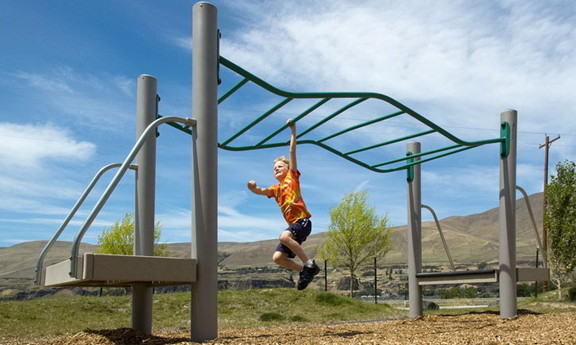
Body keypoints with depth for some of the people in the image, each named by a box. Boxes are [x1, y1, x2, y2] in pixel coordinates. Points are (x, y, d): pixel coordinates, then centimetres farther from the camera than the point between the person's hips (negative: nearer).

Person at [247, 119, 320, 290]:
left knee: (285, 236, -35)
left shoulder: (292, 177, 7)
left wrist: (293, 131, -3)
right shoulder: (275, 189, 21)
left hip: (303, 220, -7)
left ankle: (310, 265, -24)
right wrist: (253, 188, -19)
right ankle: (304, 271, 14)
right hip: (292, 224, 7)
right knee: (277, 257, -2)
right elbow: (261, 191, 3)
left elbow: (292, 152, 1)